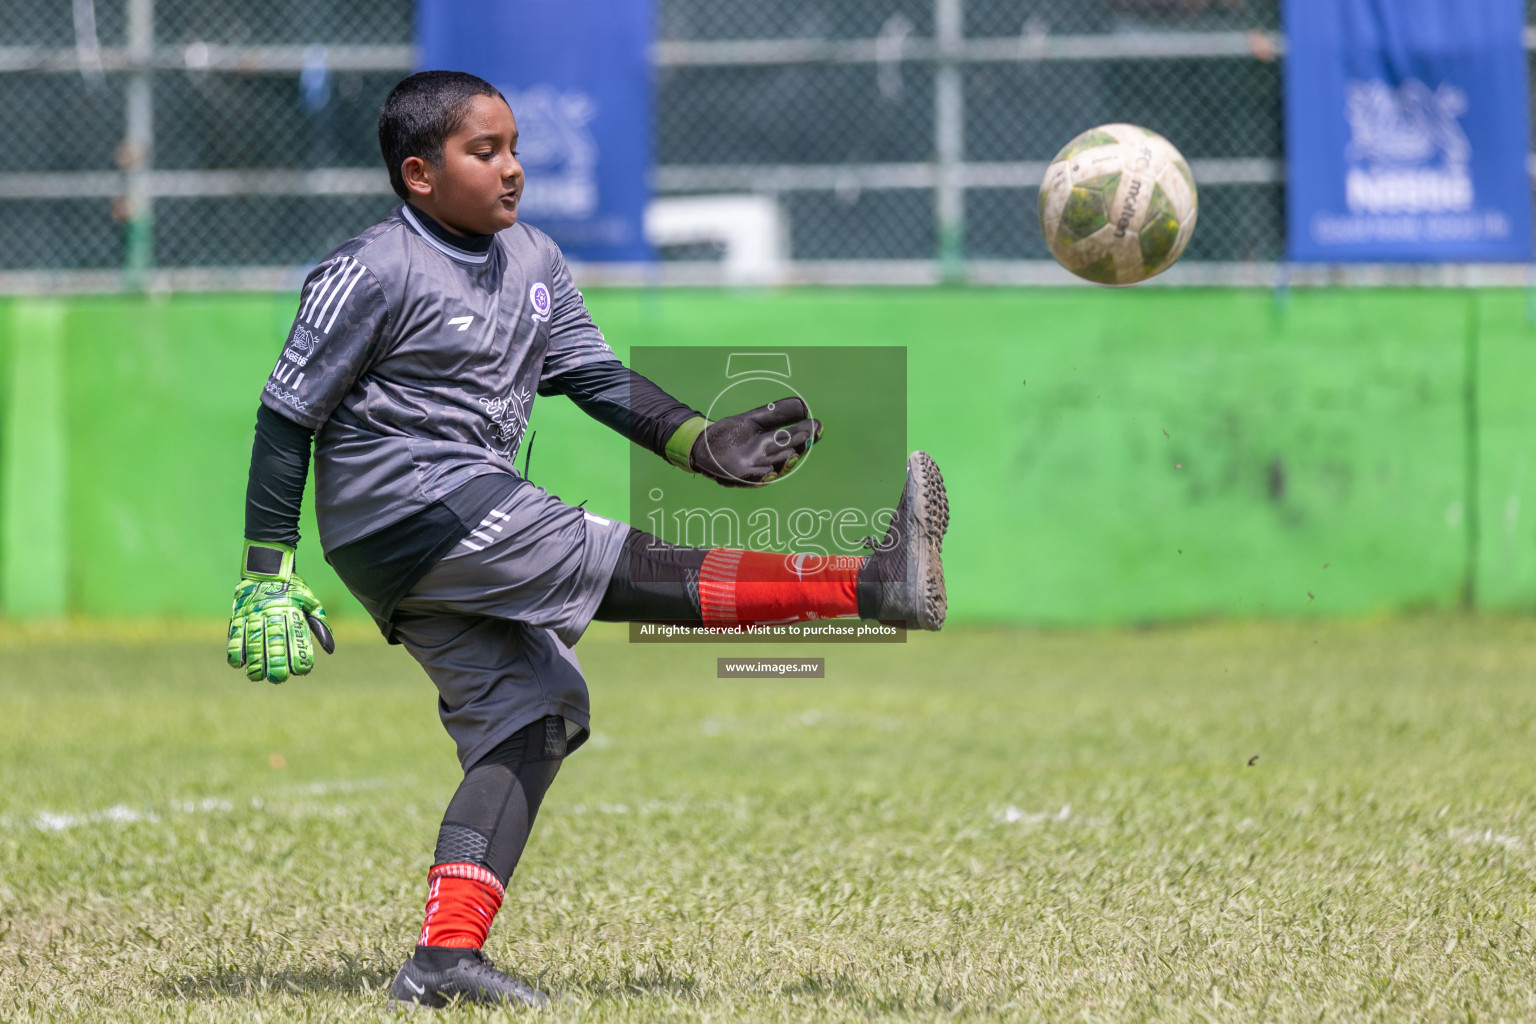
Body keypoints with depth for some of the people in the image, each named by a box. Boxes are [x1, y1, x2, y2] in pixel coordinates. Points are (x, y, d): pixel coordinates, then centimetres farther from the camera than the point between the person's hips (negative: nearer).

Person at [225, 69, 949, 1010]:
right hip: (406, 505, -10)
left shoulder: (534, 263, 13)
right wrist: (268, 571, -11)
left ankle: (448, 951, -4)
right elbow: (289, 413, -9)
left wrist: (705, 443, -4)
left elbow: (596, 378, 12)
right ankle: (871, 582, -20)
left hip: (458, 529, 10)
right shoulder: (372, 276, -11)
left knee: (531, 707, 2)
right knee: (618, 564, -13)